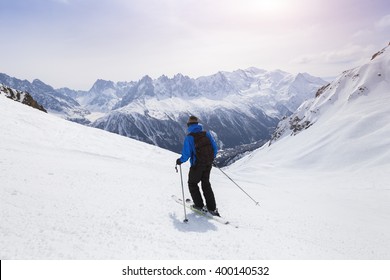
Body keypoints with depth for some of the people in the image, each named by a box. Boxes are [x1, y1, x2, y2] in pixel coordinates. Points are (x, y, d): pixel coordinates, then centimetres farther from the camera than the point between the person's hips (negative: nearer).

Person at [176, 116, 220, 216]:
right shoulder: (206, 133, 1)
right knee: (206, 184, 20)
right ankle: (212, 208, 18)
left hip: (197, 165, -5)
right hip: (208, 164, 5)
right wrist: (211, 158, 20)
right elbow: (215, 148, 3)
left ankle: (199, 205, 19)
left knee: (192, 183, 18)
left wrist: (180, 161, 2)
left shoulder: (189, 137, -13)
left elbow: (186, 154, -17)